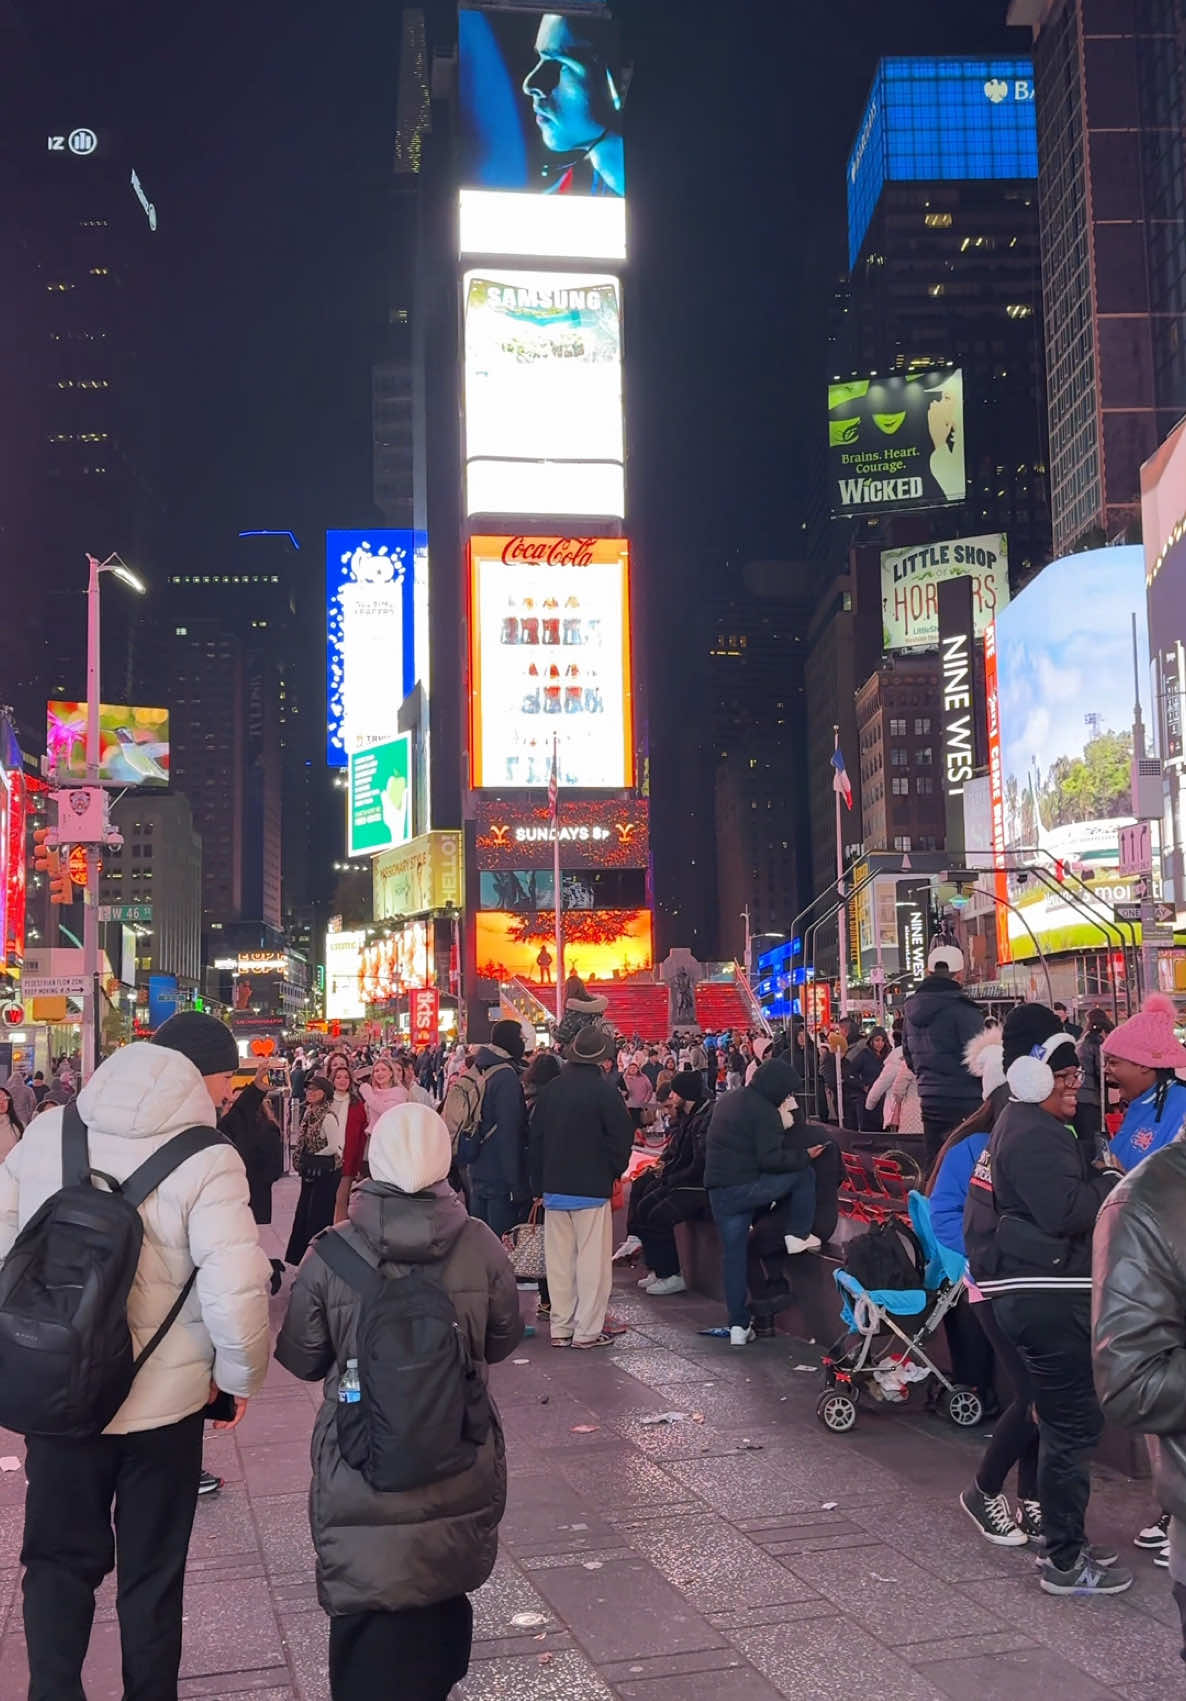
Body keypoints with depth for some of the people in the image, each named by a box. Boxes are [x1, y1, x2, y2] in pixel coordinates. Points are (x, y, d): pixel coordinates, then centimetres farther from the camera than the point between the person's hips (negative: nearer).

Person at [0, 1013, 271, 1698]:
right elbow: (236, 1291, -26)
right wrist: (240, 1375, -8)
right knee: (152, 1568, 18)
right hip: (162, 1398, -3)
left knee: (59, 1559, 21)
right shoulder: (207, 1160, -19)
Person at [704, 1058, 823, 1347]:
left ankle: (738, 1325, 11)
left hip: (718, 1191, 7)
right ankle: (799, 1235, 10)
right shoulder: (764, 1111, -11)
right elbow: (770, 1159, -19)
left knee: (733, 1255, 11)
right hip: (748, 1187, -7)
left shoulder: (727, 1101, 17)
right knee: (804, 1173, 9)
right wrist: (804, 1156, -7)